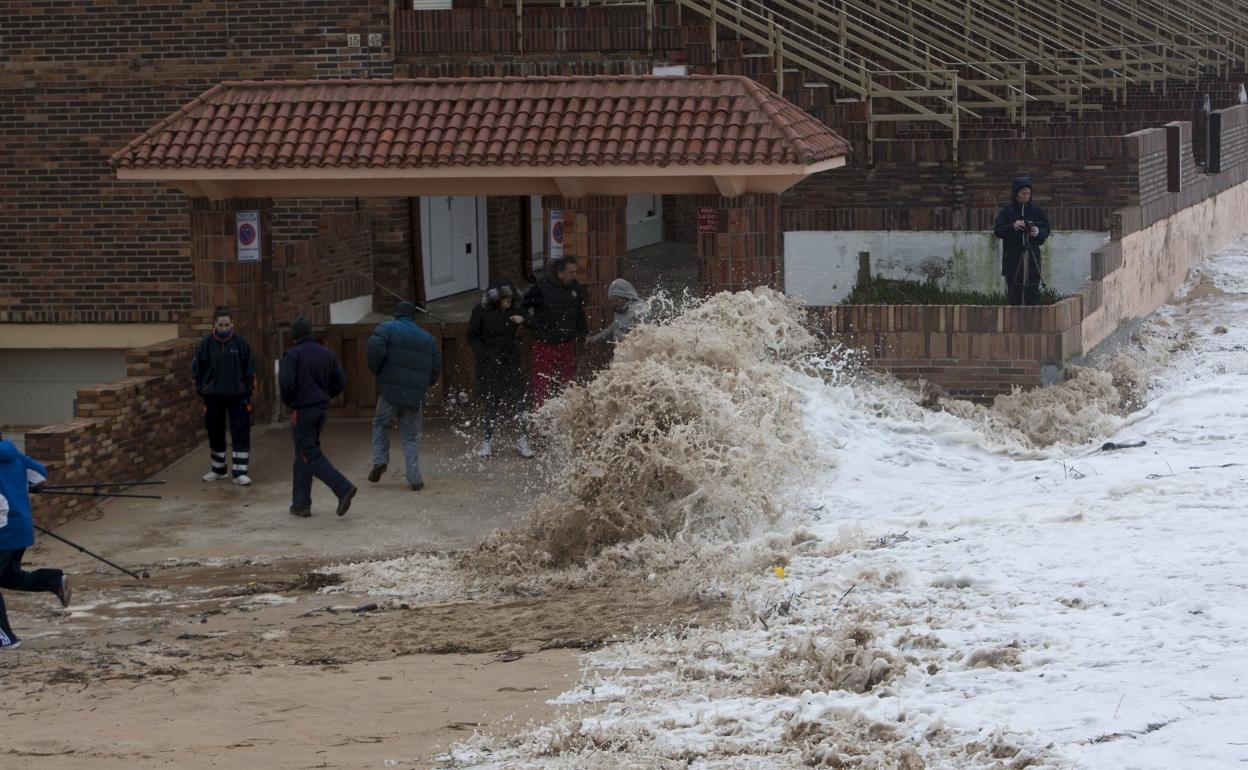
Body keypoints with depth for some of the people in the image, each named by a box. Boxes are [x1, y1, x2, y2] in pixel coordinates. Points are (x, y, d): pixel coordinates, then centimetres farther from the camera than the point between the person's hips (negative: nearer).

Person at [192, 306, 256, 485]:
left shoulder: (240, 343, -2)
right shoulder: (206, 344, -2)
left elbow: (249, 371, 3)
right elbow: (198, 371, 5)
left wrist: (247, 395, -2)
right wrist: (203, 392, 0)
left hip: (237, 396, -1)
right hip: (214, 396, 1)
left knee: (241, 433, -7)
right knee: (215, 433, 12)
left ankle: (240, 472, -3)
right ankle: (218, 469, 27)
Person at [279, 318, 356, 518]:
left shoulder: (292, 355, -11)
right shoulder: (326, 354, 8)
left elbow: (286, 383, -21)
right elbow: (340, 383, 8)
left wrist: (288, 402, -3)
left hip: (302, 411, -7)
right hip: (321, 409, 7)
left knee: (310, 456, -6)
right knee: (302, 457, 15)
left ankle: (343, 488, -22)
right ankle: (301, 503, 15)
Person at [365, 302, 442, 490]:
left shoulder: (387, 329, 1)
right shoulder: (427, 338, 15)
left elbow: (375, 349, -16)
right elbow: (436, 367, 13)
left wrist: (376, 370, 2)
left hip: (391, 390, -3)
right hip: (415, 395, 3)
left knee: (380, 424, 20)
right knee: (410, 436, 10)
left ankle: (380, 460, 3)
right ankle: (414, 478, 3)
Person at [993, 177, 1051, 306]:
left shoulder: (1036, 210, 8)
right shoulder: (1007, 210, 4)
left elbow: (1046, 230, 4)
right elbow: (997, 230, -4)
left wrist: (1037, 232, -19)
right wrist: (1013, 226, -21)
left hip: (1032, 258, 1)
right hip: (1013, 258, -1)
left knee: (1032, 293, -6)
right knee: (1015, 292, -4)